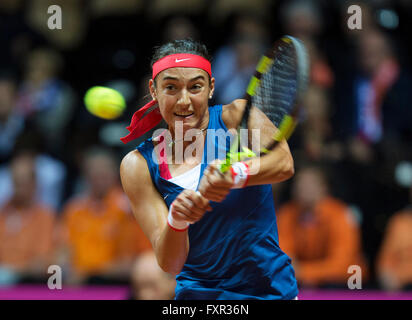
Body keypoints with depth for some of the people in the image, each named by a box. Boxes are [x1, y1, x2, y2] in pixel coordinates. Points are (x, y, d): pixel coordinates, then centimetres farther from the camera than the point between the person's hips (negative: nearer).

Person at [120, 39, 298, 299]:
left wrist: (235, 174, -47)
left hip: (269, 287, -3)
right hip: (198, 292, 3)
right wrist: (176, 221, -32)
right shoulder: (139, 165, -5)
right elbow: (170, 264, -12)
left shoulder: (237, 116, -7)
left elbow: (284, 163, -28)